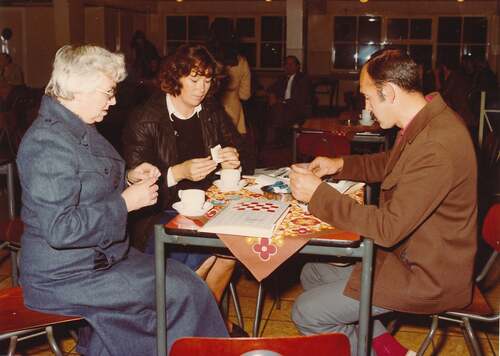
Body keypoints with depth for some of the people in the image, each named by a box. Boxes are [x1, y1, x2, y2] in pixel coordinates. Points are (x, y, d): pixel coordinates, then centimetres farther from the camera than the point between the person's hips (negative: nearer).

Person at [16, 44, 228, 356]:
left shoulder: (78, 129, 10)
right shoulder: (49, 143, -23)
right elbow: (60, 229, -29)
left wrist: (127, 179, 7)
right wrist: (125, 203, -21)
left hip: (98, 257, 10)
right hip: (66, 277, -10)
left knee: (180, 276, 1)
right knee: (184, 293, -15)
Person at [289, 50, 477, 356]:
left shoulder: (436, 146, -31)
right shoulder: (425, 122, 1)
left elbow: (388, 228, -29)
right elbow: (390, 164, 21)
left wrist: (318, 194, -22)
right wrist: (340, 165, 6)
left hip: (426, 275, -10)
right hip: (405, 249, 10)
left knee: (306, 313, -7)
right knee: (311, 274, 14)